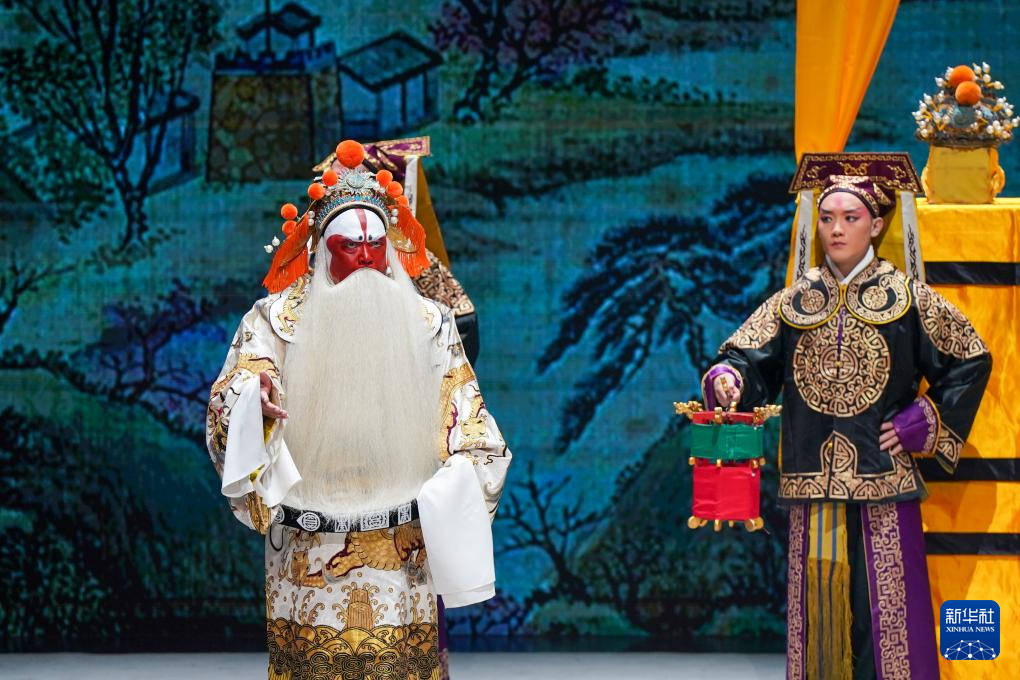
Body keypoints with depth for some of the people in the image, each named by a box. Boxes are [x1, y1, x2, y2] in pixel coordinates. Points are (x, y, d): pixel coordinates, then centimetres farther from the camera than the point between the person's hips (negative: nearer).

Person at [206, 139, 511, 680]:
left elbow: (468, 427, 5)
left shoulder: (427, 324, 6)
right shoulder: (279, 318, 1)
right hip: (309, 553, -1)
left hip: (402, 550, 1)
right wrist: (252, 396, -36)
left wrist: (463, 481, -12)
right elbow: (230, 396, -13)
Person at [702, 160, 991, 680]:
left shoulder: (906, 298, 3)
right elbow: (749, 360, 3)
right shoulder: (794, 302, 10)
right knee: (817, 606, 3)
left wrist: (926, 424, -1)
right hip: (812, 483, 2)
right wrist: (726, 379, -20)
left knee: (887, 606, -3)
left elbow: (970, 361, 7)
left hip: (884, 481, -2)